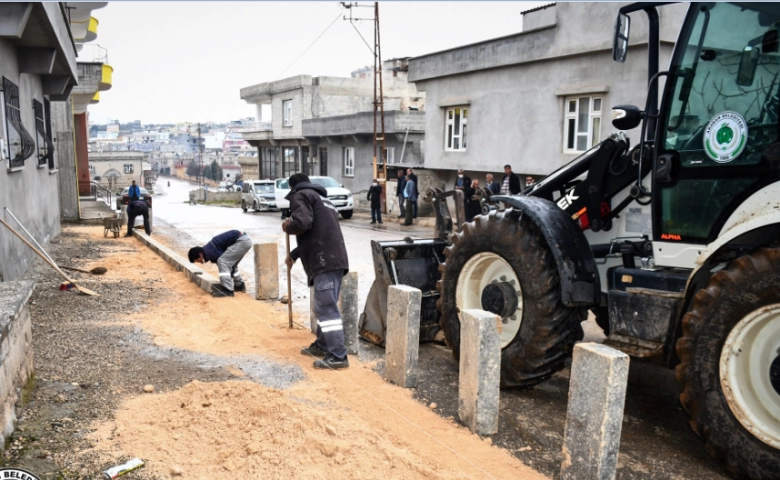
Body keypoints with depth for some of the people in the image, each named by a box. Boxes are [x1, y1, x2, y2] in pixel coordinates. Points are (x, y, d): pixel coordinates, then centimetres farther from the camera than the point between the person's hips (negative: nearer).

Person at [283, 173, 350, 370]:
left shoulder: (301, 195, 3)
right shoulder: (321, 198, 31)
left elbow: (302, 223, -17)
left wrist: (287, 226, 5)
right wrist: (294, 254, 47)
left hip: (325, 261, -10)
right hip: (335, 258, 10)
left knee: (326, 308, -10)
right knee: (325, 306, 18)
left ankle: (338, 356, -12)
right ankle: (322, 345, 28)